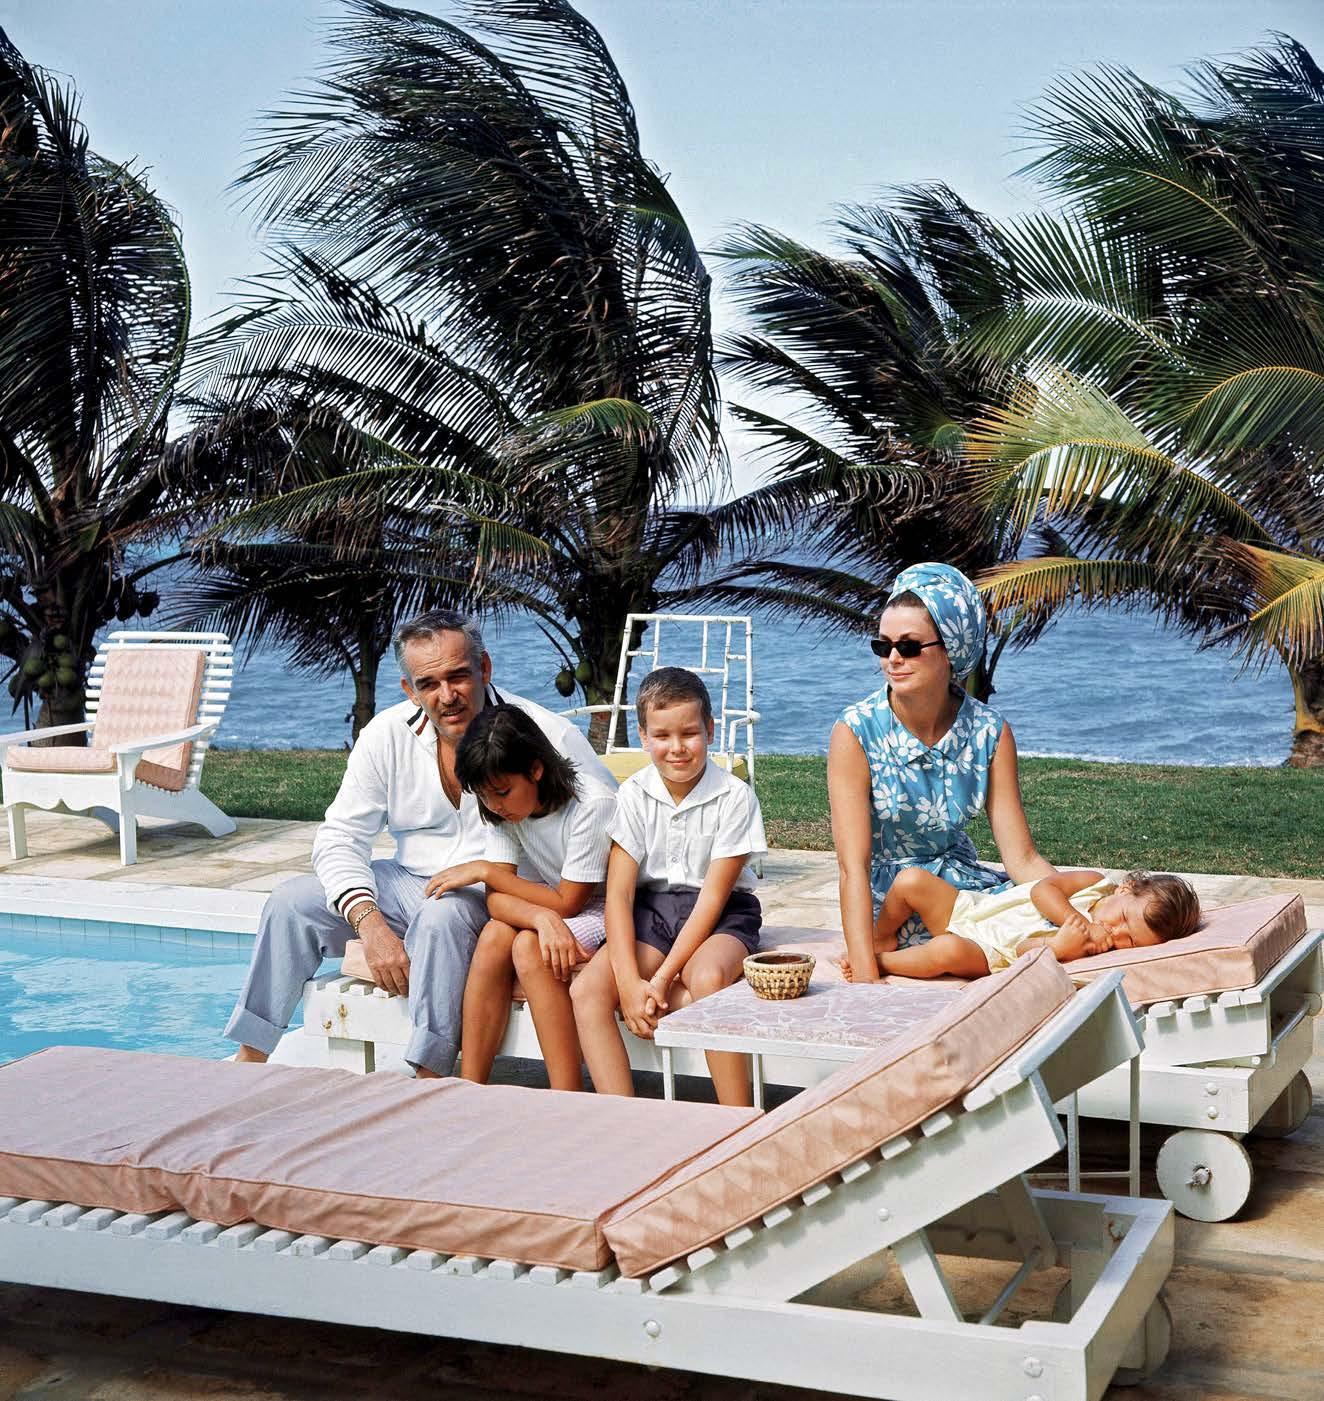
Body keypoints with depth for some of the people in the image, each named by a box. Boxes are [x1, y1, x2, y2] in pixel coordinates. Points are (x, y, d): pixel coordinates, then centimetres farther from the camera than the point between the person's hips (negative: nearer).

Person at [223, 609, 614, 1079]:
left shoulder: (544, 736, -15)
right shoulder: (387, 735, -4)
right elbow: (340, 837, -3)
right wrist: (369, 923, -21)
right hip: (410, 884, 5)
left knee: (442, 916, -36)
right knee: (291, 901, -10)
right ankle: (250, 1059, 2)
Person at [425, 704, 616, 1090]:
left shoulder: (592, 805, -24)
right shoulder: (503, 809, -5)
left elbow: (567, 902, -19)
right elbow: (497, 899, -13)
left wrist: (483, 870, -15)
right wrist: (541, 917, -37)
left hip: (603, 913, -6)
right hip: (549, 910, 6)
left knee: (529, 947, -30)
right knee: (495, 935, -24)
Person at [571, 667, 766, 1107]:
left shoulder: (734, 797, -11)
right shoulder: (634, 795, -3)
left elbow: (712, 897, -14)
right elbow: (618, 893, -8)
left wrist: (662, 979, -21)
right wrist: (630, 981, -22)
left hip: (721, 915, -3)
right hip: (650, 910, 4)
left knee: (707, 977, -36)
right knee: (586, 991, -22)